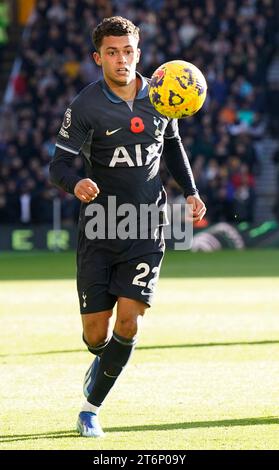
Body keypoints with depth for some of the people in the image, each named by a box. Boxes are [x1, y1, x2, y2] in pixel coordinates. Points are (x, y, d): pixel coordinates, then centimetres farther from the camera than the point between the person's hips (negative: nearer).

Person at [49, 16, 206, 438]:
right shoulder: (85, 107, -9)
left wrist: (190, 192, 14)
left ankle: (91, 407, 4)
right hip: (100, 228, -2)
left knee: (129, 320, -12)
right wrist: (76, 184, -33)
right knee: (96, 332, 0)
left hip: (147, 228, 2)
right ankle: (105, 358, 40)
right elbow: (59, 164, -11)